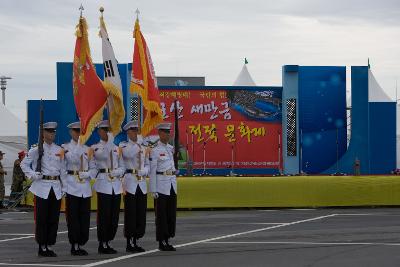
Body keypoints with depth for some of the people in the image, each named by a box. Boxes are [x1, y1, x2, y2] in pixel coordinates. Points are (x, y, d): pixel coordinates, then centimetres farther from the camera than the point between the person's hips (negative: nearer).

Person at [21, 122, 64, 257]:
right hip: (42, 187, -4)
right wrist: (32, 175, -13)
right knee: (41, 219, -2)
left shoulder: (59, 150, 10)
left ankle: (49, 245, 13)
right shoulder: (37, 149, -3)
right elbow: (24, 164, 1)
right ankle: (42, 247, 4)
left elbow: (63, 169, 14)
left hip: (56, 187, 4)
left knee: (54, 219, 5)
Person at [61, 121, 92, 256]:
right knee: (73, 217, -4)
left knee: (85, 216, 2)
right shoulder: (65, 147, 2)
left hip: (85, 186, 4)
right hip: (72, 185, -4)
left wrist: (87, 174, -4)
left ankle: (80, 243, 11)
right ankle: (74, 245, 2)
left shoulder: (87, 149, 14)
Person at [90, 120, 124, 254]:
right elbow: (98, 162, -15)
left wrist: (118, 172, -7)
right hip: (103, 184, -5)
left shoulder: (116, 148, 15)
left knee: (114, 216, 4)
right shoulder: (95, 148, 2)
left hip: (116, 185, 5)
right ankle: (102, 244, 1)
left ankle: (107, 242, 13)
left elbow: (122, 167, 12)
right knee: (104, 215, -6)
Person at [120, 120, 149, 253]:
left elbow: (147, 165, 15)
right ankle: (129, 243, 0)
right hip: (130, 183, -5)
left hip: (142, 183, 6)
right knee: (130, 213, -5)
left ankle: (135, 242, 12)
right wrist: (137, 144, -17)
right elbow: (128, 155, -22)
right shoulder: (123, 146, -1)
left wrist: (144, 171, -4)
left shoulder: (143, 147, 16)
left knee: (141, 213, 4)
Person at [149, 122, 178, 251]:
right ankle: (161, 242, 2)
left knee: (171, 214, 7)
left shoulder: (171, 148, 11)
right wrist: (153, 190, -13)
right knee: (161, 215, -3)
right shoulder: (155, 151, -8)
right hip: (161, 186, -7)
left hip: (172, 184, 7)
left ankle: (167, 240, 14)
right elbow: (152, 171, -9)